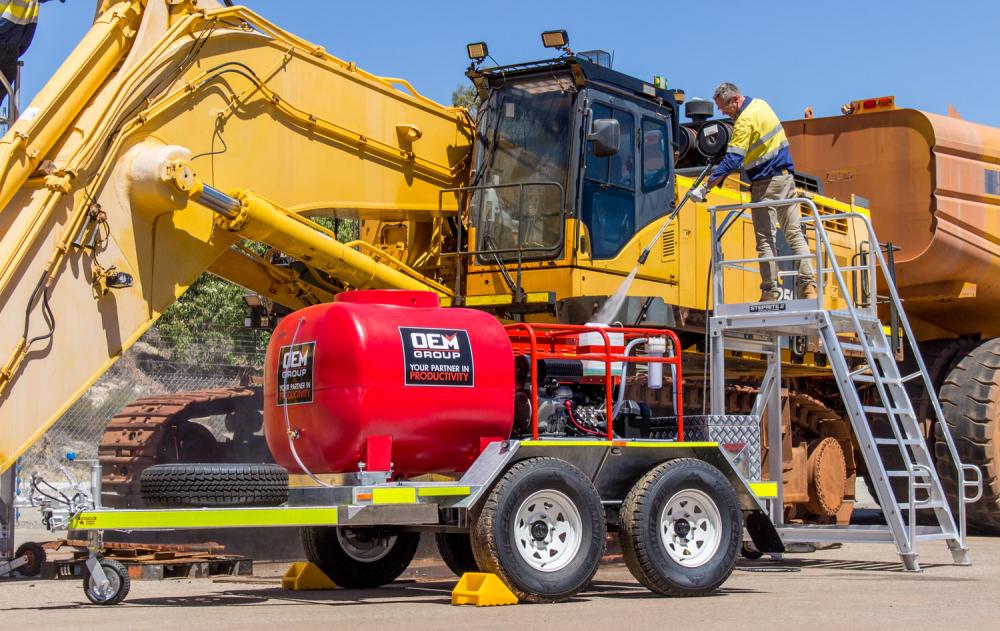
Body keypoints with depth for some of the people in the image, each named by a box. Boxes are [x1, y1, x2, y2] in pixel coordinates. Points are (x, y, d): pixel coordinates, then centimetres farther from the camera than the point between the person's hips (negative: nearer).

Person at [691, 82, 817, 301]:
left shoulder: (745, 121, -18)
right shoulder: (760, 104, 10)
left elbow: (732, 161, -24)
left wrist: (705, 187, -24)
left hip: (766, 182, -9)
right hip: (786, 175, 9)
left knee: (765, 239, -5)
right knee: (794, 234, 7)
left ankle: (771, 292, -6)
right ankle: (808, 286, 3)